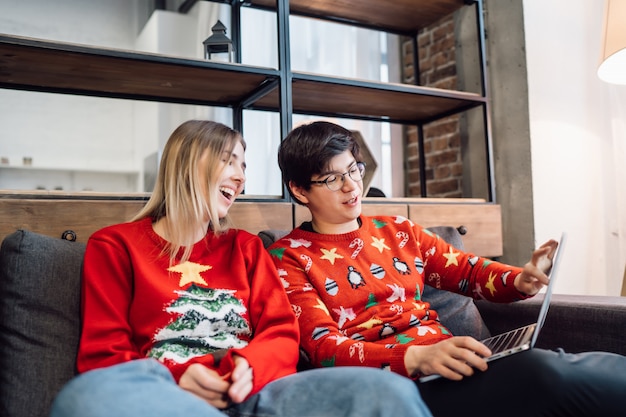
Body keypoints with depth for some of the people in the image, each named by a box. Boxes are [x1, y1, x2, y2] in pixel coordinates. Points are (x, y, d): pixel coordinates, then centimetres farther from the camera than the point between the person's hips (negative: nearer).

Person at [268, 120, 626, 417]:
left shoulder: (398, 230, 18)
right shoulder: (288, 258, 1)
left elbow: (468, 271, 18)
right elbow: (325, 348, -11)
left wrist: (521, 280, -5)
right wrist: (415, 358, -27)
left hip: (446, 363, 6)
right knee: (540, 373, -30)